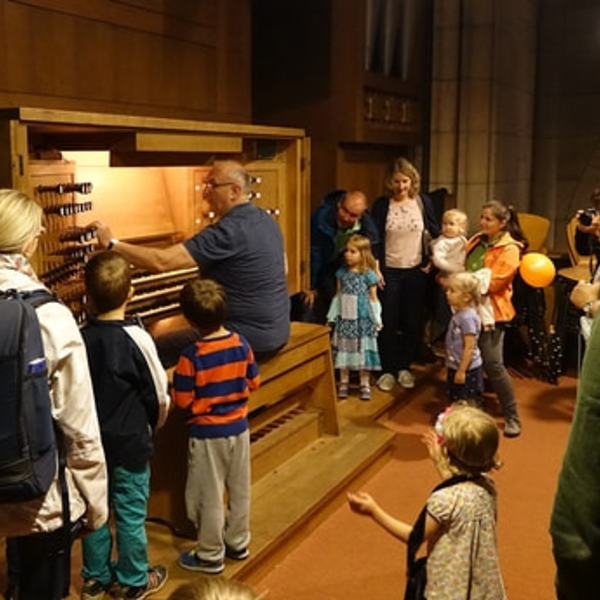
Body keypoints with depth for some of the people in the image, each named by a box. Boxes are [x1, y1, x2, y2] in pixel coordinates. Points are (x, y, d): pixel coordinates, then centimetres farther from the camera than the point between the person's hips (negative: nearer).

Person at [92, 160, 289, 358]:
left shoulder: (229, 231, -23)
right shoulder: (266, 220, 6)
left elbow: (161, 261, -27)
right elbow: (282, 268, 20)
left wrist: (111, 244, -19)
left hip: (251, 339, -10)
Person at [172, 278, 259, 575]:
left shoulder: (191, 356, -22)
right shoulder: (241, 343, -8)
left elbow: (182, 401, -17)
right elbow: (253, 381, 3)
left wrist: (176, 383, 2)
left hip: (207, 433, -5)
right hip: (239, 427, 5)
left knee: (210, 495, 9)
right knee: (239, 489, 18)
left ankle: (210, 556, 23)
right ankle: (238, 544, 34)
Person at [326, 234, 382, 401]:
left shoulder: (368, 275, -7)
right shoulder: (342, 273, 3)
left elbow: (373, 299, -4)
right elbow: (338, 296, 9)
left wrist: (377, 320, -4)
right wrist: (332, 315, 8)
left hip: (362, 319, -3)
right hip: (344, 319, 3)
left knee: (362, 350, 3)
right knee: (343, 349, 8)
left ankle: (365, 384, 15)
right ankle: (343, 383, 19)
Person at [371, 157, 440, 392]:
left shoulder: (423, 202, -2)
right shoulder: (381, 205, -5)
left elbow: (435, 233, 7)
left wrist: (432, 261, 0)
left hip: (416, 271, 2)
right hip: (389, 271, -1)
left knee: (412, 322, 9)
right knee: (388, 323, 4)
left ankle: (404, 367, 24)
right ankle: (387, 370, 16)